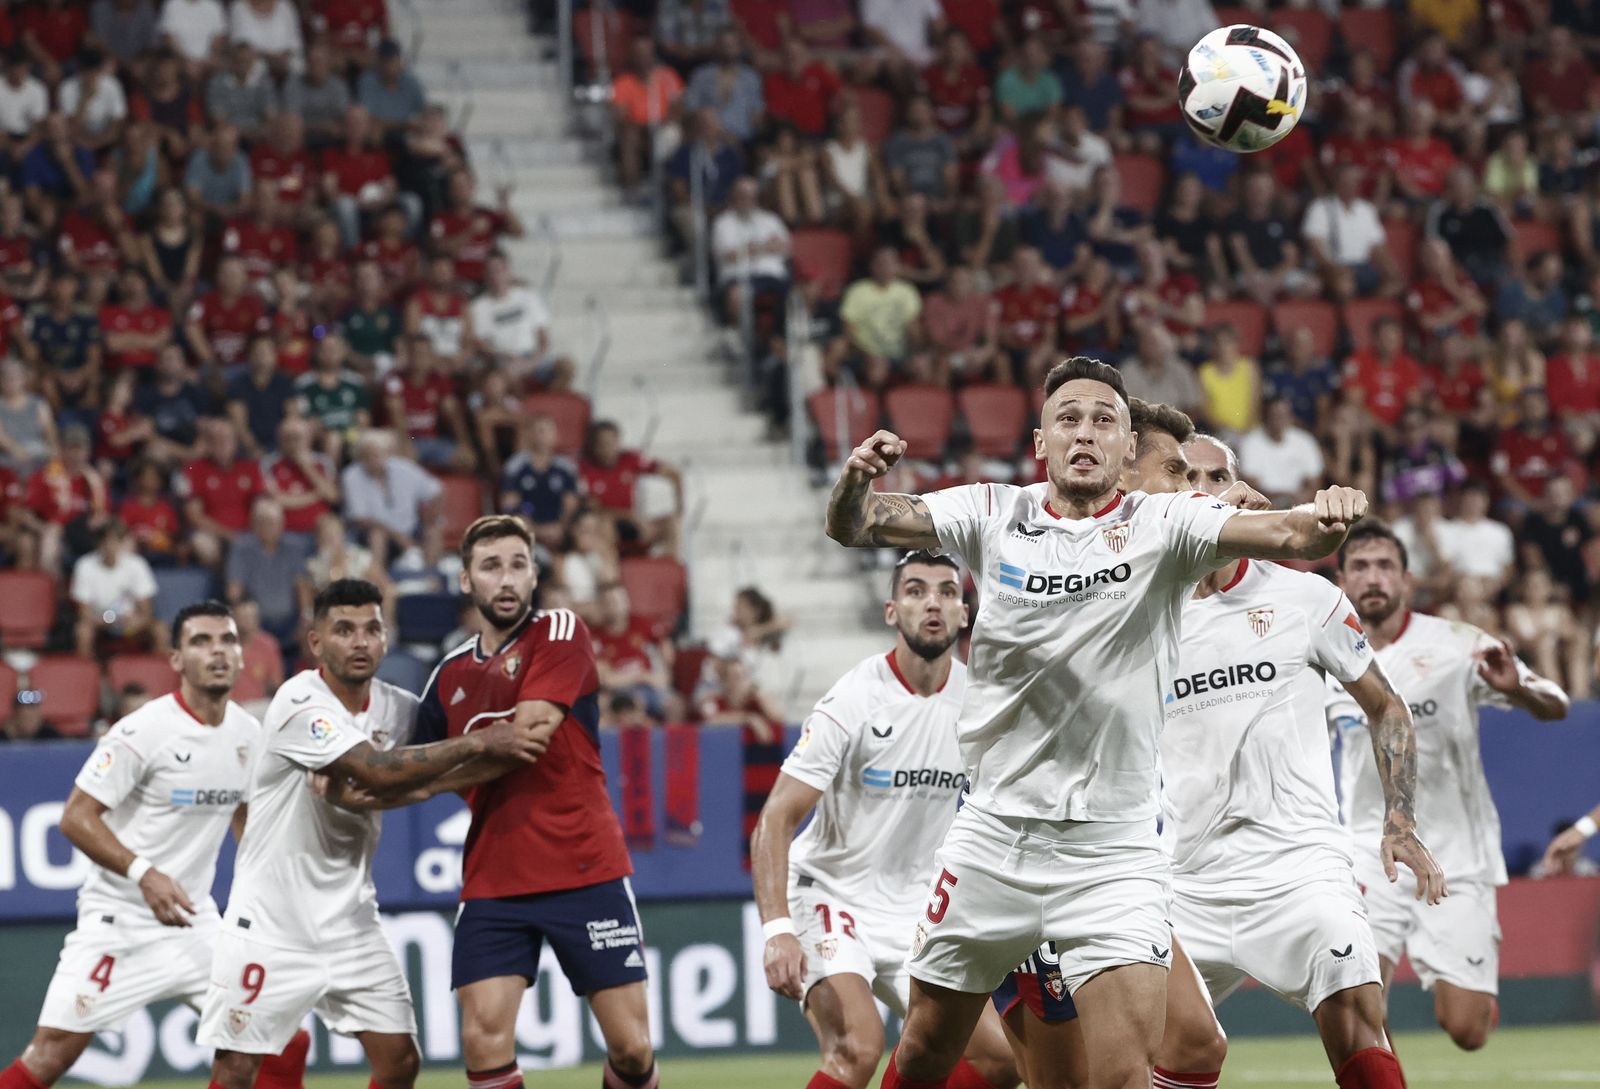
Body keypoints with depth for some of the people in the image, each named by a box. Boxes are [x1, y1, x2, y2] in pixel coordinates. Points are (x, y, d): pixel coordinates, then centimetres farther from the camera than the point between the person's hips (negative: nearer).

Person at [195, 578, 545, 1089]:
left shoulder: (400, 708, 1)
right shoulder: (299, 702, -18)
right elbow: (377, 771, -30)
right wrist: (477, 742, -28)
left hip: (350, 919, 6)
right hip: (271, 919, -6)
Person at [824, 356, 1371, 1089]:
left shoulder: (1162, 526, -5)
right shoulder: (995, 515, 3)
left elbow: (1284, 536, -19)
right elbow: (855, 526, -3)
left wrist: (1327, 519, -42)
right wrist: (857, 475, -26)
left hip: (1113, 851, -3)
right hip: (993, 835, 3)